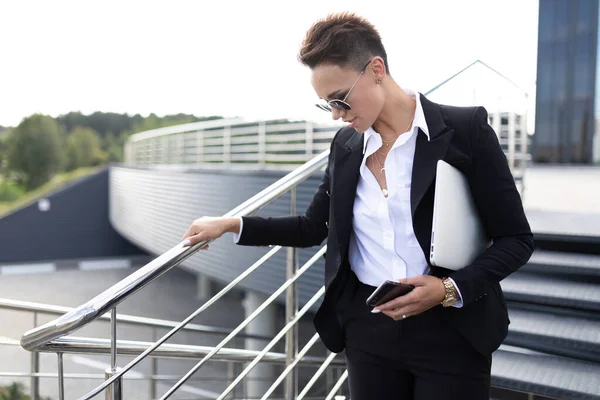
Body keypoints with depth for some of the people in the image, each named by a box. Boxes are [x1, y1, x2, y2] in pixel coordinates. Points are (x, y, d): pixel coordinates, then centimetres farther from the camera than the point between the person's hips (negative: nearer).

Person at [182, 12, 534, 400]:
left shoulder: (465, 129, -10)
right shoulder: (346, 144, 4)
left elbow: (516, 238, -7)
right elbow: (313, 227, 14)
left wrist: (450, 289, -20)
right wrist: (232, 225, 7)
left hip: (451, 334, -4)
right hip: (368, 330, 4)